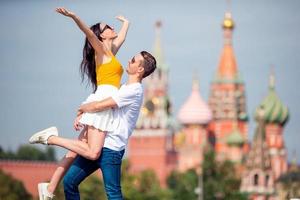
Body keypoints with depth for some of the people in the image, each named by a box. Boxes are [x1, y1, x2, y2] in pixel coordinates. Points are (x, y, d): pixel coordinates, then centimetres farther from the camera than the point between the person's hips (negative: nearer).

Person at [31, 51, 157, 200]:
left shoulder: (134, 91, -14)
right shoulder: (124, 88, 17)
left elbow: (98, 106, -18)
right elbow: (98, 105, 25)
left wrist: (82, 108, 2)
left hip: (111, 149, -9)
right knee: (69, 182, 6)